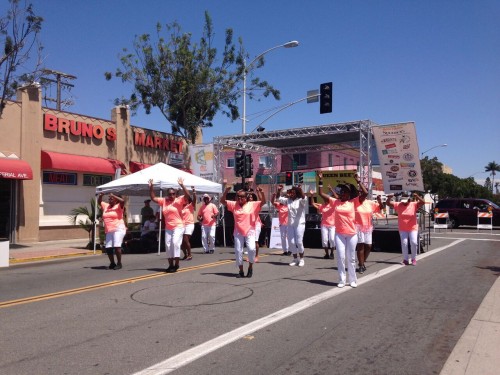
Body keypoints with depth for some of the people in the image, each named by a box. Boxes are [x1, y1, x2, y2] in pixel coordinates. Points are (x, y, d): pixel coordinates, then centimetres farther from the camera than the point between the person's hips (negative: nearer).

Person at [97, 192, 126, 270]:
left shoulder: (118, 206, 0)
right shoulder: (106, 206, 18)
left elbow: (122, 201, -20)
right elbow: (99, 202, 32)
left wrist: (113, 195, -14)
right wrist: (100, 196, 13)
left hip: (118, 229, -6)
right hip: (109, 231, 7)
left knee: (117, 246, -17)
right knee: (108, 248, 0)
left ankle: (119, 263, -7)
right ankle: (112, 263, 16)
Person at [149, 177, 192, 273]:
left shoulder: (179, 200, -6)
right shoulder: (163, 201, 9)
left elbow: (188, 196, -20)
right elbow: (153, 198, 15)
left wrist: (182, 185, -27)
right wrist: (151, 187, 5)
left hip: (178, 227, -6)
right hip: (168, 228, 6)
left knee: (175, 243, -18)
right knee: (168, 245, 6)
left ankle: (176, 264, -10)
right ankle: (170, 265, 14)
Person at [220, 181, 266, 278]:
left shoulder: (252, 204, -2)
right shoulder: (234, 204, 4)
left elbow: (263, 201, -10)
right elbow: (222, 201, 1)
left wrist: (261, 192, -27)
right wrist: (225, 192, -15)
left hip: (250, 231, -3)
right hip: (238, 232, 3)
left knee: (251, 249, -20)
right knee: (238, 251, 5)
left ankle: (250, 267, 6)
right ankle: (241, 271, 20)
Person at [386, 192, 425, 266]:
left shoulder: (414, 204, -4)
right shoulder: (398, 205, -1)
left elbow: (423, 202, -14)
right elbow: (388, 203, -1)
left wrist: (417, 196, -30)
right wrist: (389, 198, -22)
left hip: (413, 228, -1)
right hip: (403, 229, 1)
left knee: (414, 242, -9)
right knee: (404, 243, 0)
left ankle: (414, 259, 9)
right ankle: (405, 259, 8)